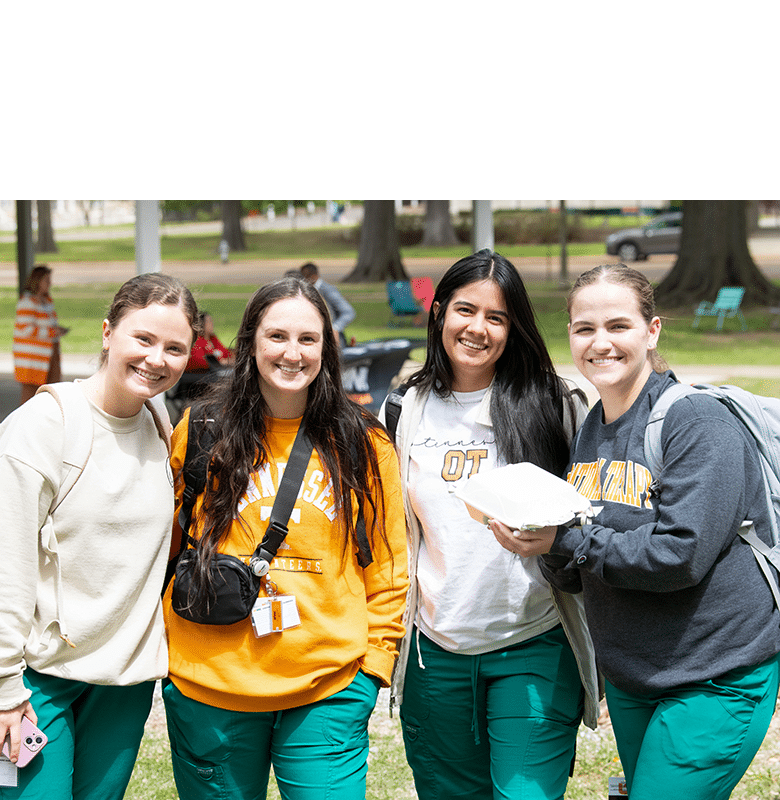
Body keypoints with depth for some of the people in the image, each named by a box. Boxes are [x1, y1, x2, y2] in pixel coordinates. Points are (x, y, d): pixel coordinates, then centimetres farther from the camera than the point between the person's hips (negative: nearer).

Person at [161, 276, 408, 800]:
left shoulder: (363, 443, 2)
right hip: (208, 685, 1)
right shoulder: (202, 431, 2)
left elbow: (388, 565, 7)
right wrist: (165, 648, 6)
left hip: (329, 689, 0)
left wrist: (373, 663, 1)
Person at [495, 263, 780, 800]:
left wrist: (565, 542, -21)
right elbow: (579, 577, 9)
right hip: (629, 676, 8)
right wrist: (540, 545, -13)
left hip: (717, 680, -8)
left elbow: (680, 553, -25)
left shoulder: (700, 423, -16)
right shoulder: (588, 431, 8)